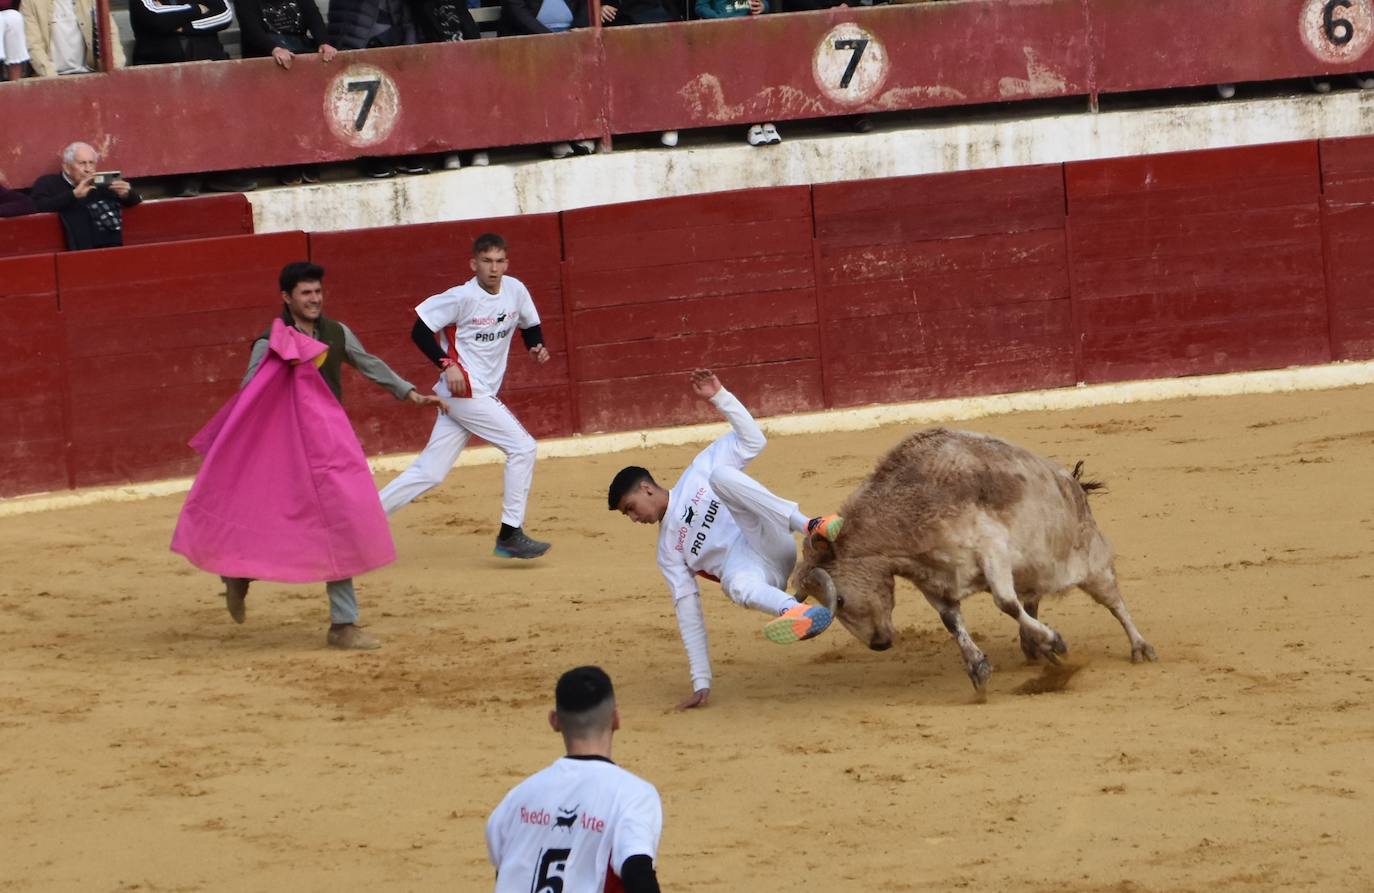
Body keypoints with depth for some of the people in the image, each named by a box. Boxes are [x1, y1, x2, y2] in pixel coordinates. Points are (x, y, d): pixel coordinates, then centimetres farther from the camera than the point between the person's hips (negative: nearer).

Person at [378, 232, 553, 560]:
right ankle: (510, 534, -3)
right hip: (465, 390, -7)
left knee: (429, 473, 6)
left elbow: (530, 325, 21)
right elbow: (420, 330, -11)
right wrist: (448, 364, -21)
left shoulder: (515, 290, 5)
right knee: (522, 447, -10)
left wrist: (537, 347, 0)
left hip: (482, 394, 7)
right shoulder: (462, 297, -14)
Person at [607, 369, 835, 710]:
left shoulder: (698, 473, 15)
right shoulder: (668, 552, 21)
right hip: (747, 568, 2)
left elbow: (752, 441, 7)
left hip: (770, 542, -2)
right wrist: (701, 682, 7)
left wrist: (719, 397, -4)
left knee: (721, 475, -26)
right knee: (737, 587, -38)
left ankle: (811, 526, -36)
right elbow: (688, 611, 15)